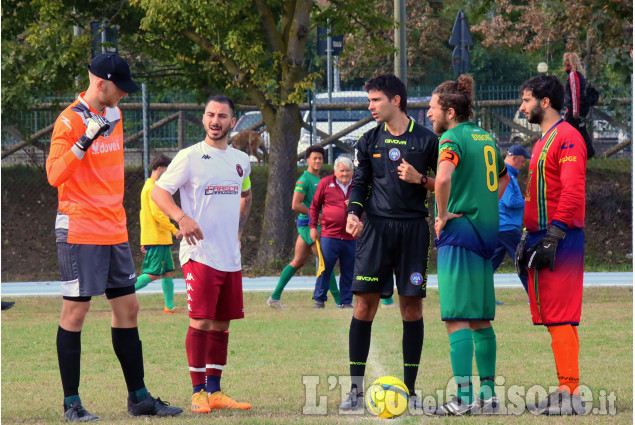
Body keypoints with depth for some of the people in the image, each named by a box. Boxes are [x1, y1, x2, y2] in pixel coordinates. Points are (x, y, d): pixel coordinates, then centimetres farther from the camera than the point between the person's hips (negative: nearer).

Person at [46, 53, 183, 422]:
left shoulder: (114, 115, 13)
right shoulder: (70, 121, -12)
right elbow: (55, 174, -21)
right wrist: (84, 141, -32)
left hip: (115, 231, 8)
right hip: (80, 232, -8)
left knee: (128, 308, 9)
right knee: (76, 311, -5)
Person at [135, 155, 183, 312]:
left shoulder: (148, 186, 19)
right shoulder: (153, 187, -12)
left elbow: (143, 213, 23)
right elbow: (157, 213, -20)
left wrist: (145, 241, 24)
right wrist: (174, 229, -19)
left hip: (161, 239, 10)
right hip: (157, 239, -10)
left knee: (168, 271, 9)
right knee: (153, 274, -11)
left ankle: (170, 306, 8)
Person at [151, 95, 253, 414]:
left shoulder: (241, 160, 12)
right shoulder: (190, 157, -5)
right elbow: (159, 191, -7)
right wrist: (182, 217, -24)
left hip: (230, 256, 6)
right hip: (199, 253, -6)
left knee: (222, 323, 8)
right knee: (201, 321, -10)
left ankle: (214, 391, 14)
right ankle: (198, 392, -5)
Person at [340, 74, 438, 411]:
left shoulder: (426, 140, 2)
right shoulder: (369, 141, 10)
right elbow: (359, 182, 12)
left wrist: (420, 179, -13)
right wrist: (353, 213, -5)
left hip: (413, 228, -1)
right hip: (375, 227, 1)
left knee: (412, 305, 0)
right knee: (365, 303, -5)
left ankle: (410, 389, 8)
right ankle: (356, 389, -1)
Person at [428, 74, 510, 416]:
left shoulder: (451, 139, -11)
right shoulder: (485, 138, 14)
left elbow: (443, 178, -30)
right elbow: (503, 178, 31)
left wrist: (443, 215, -16)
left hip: (458, 232, -8)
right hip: (487, 233, 8)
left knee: (457, 319, -7)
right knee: (481, 319, 12)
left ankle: (463, 398, -11)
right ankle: (488, 395, 14)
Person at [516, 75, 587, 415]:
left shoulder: (566, 138, -9)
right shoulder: (542, 142, 22)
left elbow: (572, 192, -19)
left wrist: (553, 236, -22)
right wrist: (528, 239, 22)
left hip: (560, 242, -10)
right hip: (541, 240, 10)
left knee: (560, 319, -12)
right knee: (553, 319, 8)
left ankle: (570, 393, -14)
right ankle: (565, 392, 9)